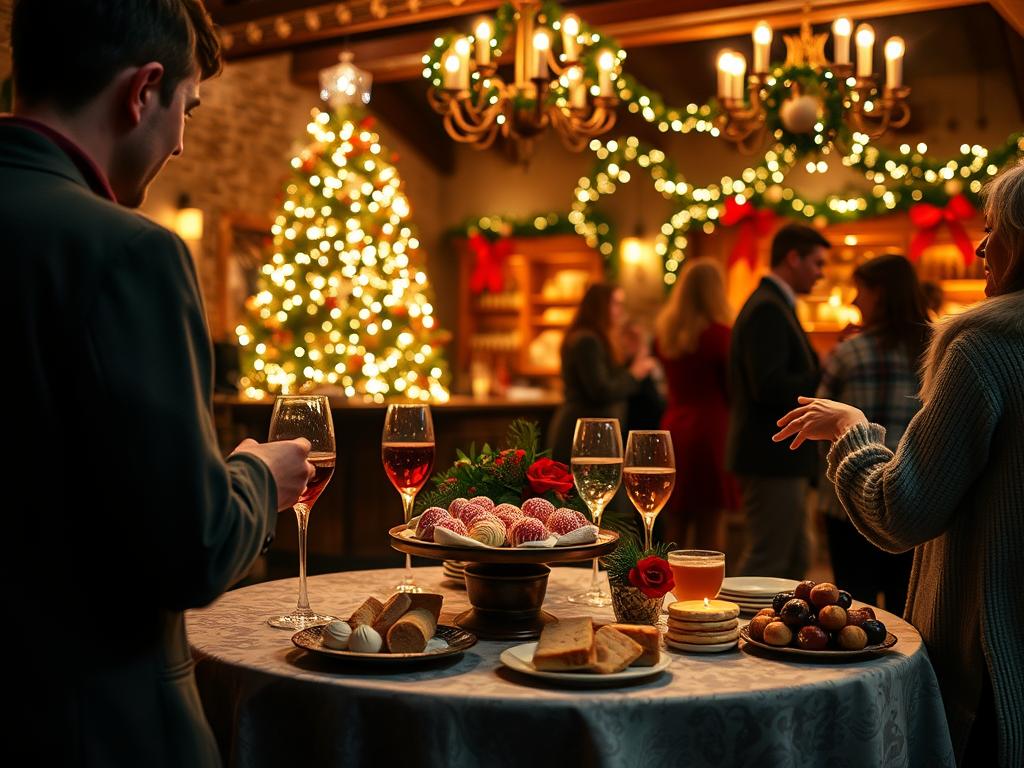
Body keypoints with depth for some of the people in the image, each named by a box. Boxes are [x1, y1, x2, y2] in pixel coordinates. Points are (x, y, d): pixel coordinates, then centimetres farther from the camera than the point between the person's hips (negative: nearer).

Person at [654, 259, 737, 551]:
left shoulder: (664, 332, 7)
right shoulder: (719, 333, -11)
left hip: (673, 428, 5)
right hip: (710, 430, -5)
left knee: (673, 528, 9)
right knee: (708, 528, 1)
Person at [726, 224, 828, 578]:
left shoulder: (774, 306, 18)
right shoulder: (768, 309, -16)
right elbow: (769, 387, -25)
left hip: (778, 458, 11)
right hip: (772, 458, -11)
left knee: (794, 561, 17)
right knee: (767, 564, -4)